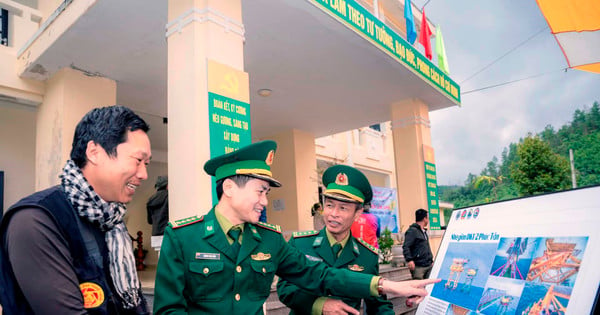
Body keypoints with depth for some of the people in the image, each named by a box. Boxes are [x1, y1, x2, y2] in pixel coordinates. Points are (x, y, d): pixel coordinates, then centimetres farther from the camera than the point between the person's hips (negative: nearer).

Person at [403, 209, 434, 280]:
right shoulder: (412, 231, -10)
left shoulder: (424, 231, 20)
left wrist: (431, 260, 26)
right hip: (418, 266, -9)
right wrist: (409, 260, -28)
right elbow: (405, 247, -18)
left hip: (429, 265, 9)